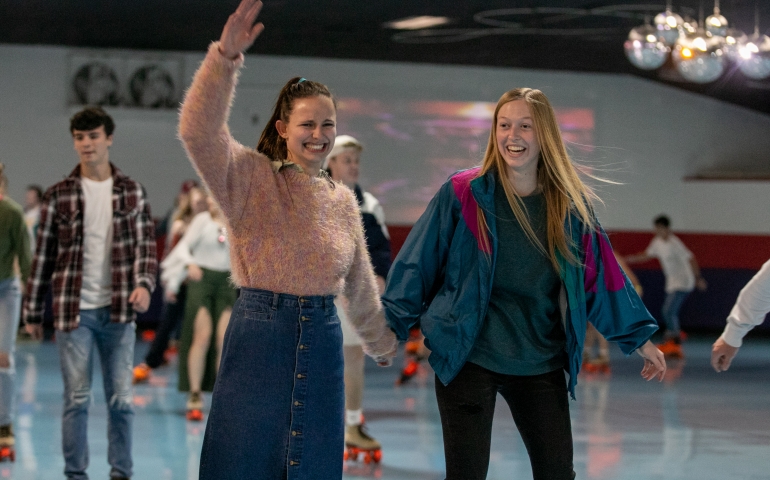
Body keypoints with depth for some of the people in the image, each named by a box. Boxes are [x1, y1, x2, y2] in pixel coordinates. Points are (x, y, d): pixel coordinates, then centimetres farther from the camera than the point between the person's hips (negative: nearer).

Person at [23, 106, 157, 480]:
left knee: (121, 399, 4)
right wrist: (33, 312, 5)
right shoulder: (58, 195, 3)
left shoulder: (131, 192, 6)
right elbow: (43, 255, 5)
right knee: (76, 398, 0)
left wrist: (144, 283, -15)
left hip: (118, 311, 1)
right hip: (74, 310, -1)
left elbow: (145, 244, 5)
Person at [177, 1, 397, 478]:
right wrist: (225, 58, -32)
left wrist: (383, 344, 33)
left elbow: (361, 285, 23)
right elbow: (199, 131, -22)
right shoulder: (250, 176, -3)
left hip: (321, 340, 5)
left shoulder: (344, 200, 11)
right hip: (257, 335, -4)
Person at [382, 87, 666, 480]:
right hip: (467, 358, -3)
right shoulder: (463, 194, -5)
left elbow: (600, 276, 10)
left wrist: (640, 338, 12)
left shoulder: (571, 205, 4)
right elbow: (417, 264, -1)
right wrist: (389, 326, -5)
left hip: (540, 362, 3)